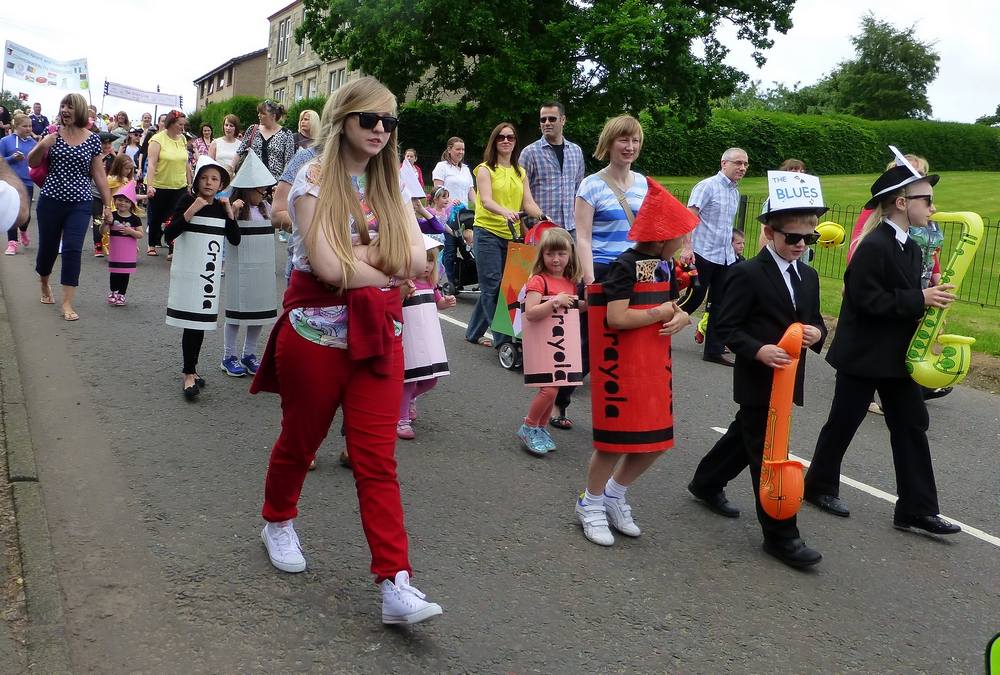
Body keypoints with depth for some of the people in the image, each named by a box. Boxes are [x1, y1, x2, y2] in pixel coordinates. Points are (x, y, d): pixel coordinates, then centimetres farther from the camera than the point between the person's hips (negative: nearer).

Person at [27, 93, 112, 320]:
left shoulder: (92, 139, -1)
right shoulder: (54, 134, 0)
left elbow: (99, 174, 4)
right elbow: (32, 163, 5)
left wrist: (107, 205, 3)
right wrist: (41, 146, -16)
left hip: (80, 205, -1)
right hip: (50, 201, 1)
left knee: (73, 250, -10)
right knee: (48, 247, 12)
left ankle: (67, 304, -4)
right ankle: (44, 285, 42)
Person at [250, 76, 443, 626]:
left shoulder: (390, 185, 9)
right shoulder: (315, 179, -7)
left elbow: (415, 257, -3)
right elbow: (329, 267, -19)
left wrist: (361, 255, -14)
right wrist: (389, 267, -6)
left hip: (379, 333, 4)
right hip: (317, 331, -3)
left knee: (377, 459, -1)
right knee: (300, 441, 15)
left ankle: (396, 584, -4)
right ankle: (278, 523, 44)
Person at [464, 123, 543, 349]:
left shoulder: (521, 173, 14)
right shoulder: (485, 169, -2)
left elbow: (528, 203, 5)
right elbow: (486, 200, -18)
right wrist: (505, 211, -38)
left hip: (511, 235, 5)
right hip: (487, 232, -5)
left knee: (490, 287, 11)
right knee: (493, 286, -7)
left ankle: (474, 332, 24)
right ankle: (504, 338, -6)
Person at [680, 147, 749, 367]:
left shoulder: (736, 192, 14)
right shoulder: (708, 186, -10)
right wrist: (687, 248, -23)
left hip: (726, 257, 7)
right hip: (703, 254, -7)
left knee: (720, 304, 7)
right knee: (694, 300, 0)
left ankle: (714, 351, 13)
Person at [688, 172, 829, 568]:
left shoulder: (808, 277, 9)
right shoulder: (748, 275, -14)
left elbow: (814, 320, 17)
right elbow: (725, 325, -14)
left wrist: (817, 334, -7)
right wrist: (757, 350, -27)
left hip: (789, 378, 8)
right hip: (757, 380, -8)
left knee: (746, 436, 23)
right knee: (768, 454, -3)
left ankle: (706, 484, 45)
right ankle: (780, 535, 4)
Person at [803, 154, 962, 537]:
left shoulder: (910, 249, 10)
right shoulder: (873, 246, -18)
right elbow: (868, 301, -24)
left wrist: (931, 303, -1)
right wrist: (920, 299, -23)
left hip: (898, 356, 9)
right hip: (863, 355, -9)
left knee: (912, 426, 7)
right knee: (843, 423, 6)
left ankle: (916, 509, 12)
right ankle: (819, 486, 26)